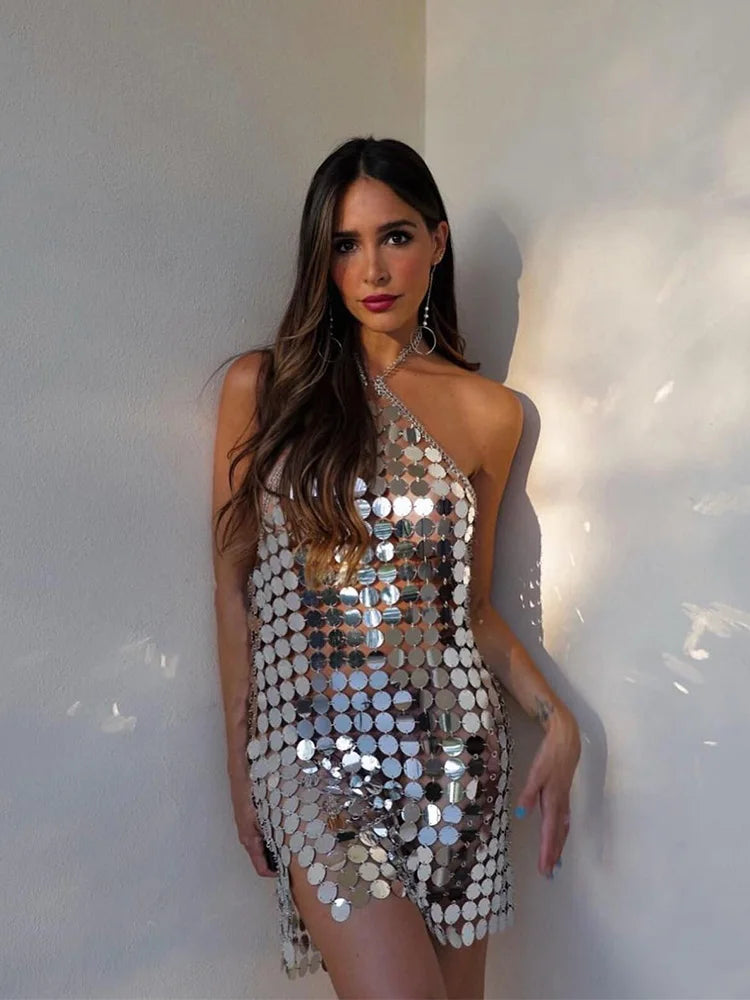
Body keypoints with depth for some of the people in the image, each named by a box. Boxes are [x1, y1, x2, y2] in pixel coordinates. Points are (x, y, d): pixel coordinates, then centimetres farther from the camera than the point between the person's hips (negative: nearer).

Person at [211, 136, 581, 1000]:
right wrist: (239, 756, 1)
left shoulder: (487, 411, 5)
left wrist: (555, 717, -2)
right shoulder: (264, 384, 0)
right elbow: (234, 581, 2)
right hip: (316, 744, -2)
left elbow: (471, 600, 10)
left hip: (454, 742, 2)